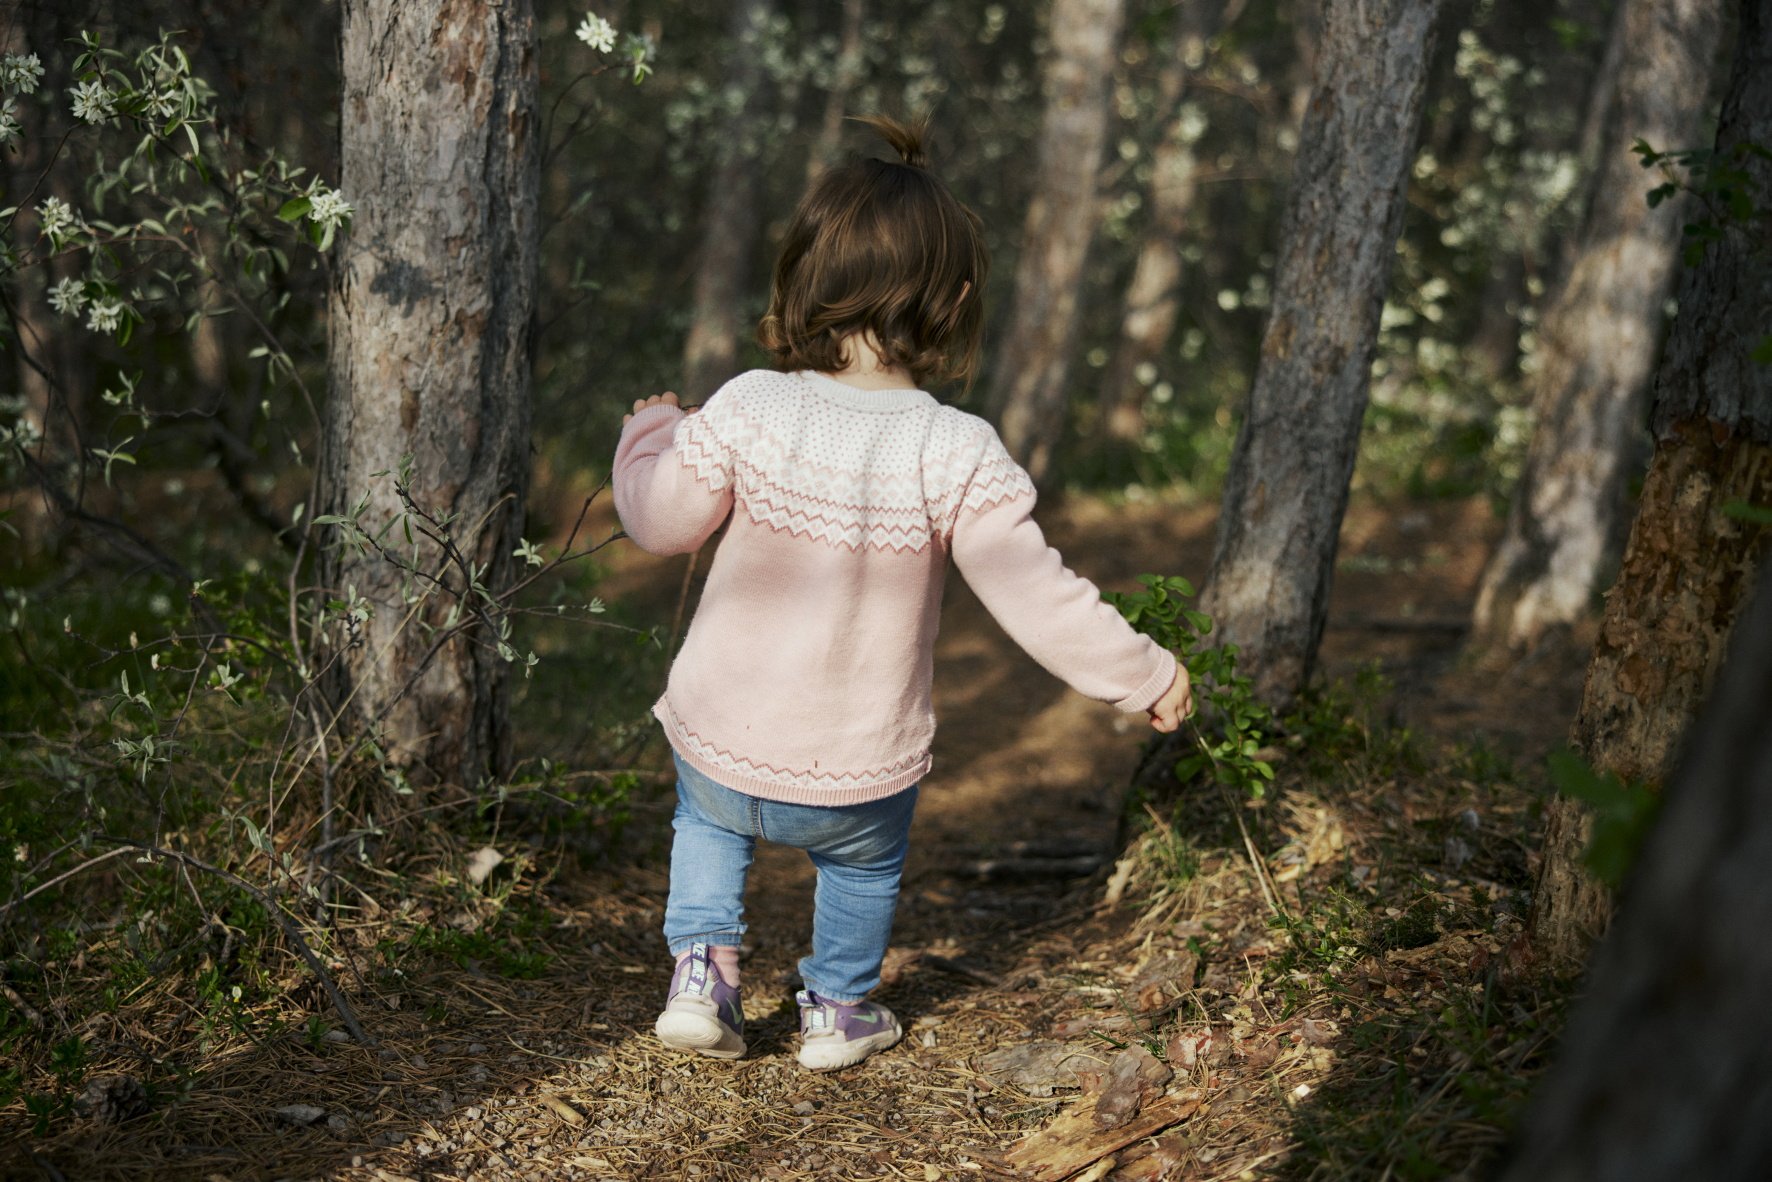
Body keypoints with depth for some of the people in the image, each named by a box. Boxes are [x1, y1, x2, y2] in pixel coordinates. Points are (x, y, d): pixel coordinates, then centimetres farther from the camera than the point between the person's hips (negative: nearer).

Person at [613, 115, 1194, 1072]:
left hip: (719, 744, 1)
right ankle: (837, 1011, 43)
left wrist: (651, 434, 19)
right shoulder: (956, 453, -18)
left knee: (704, 824, 36)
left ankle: (701, 972, 24)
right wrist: (1143, 676, 0)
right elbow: (1035, 597, -14)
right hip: (858, 776, -1)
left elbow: (660, 521, -1)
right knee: (863, 865, 33)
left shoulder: (747, 410, -15)